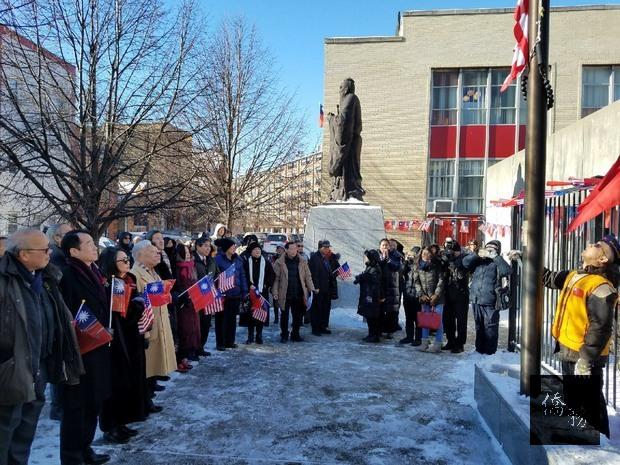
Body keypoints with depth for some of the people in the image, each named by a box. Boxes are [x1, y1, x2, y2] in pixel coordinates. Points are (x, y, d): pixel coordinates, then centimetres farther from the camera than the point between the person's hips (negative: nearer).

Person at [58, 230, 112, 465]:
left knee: (93, 404, 19)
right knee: (76, 407, 4)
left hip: (97, 351, 9)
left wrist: (106, 331, 11)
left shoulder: (93, 273, 10)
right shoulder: (67, 276, -19)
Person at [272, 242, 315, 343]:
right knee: (284, 315, 7)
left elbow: (308, 276, 7)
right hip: (285, 295, -2)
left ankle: (295, 334, 24)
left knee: (298, 315, 9)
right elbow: (276, 279, -3)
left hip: (299, 294, 3)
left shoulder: (302, 262, 6)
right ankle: (284, 335, 21)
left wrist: (311, 289, -3)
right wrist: (275, 294, -7)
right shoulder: (279, 263, -3)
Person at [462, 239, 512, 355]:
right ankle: (479, 350, 27)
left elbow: (507, 271, -16)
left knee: (490, 329, -2)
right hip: (476, 300, 4)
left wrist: (495, 256, -17)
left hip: (490, 302, -4)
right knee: (479, 327, 16)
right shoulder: (478, 261, 12)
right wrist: (477, 254, -11)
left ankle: (490, 352, 7)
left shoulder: (496, 263, 1)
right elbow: (465, 262, 0)